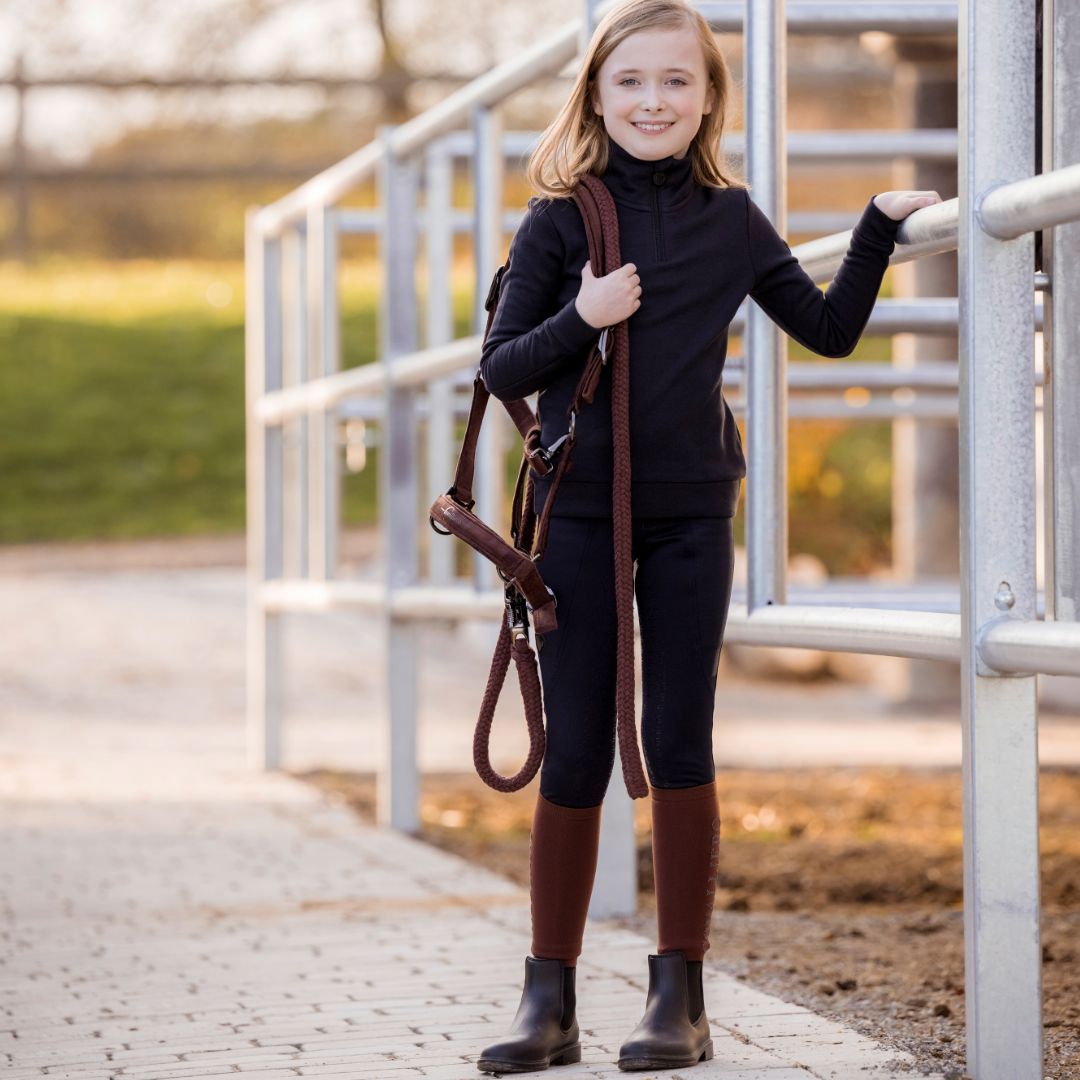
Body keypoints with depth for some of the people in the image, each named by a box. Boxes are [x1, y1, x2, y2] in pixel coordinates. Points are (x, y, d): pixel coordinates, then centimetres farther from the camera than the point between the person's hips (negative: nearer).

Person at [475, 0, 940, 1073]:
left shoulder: (730, 219, 6)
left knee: (679, 749, 3)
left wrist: (877, 228, 6)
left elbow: (828, 328, 15)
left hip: (690, 512, 1)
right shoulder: (561, 218, -1)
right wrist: (580, 318, -17)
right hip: (580, 511, -1)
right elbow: (501, 371, -1)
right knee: (574, 758, 1)